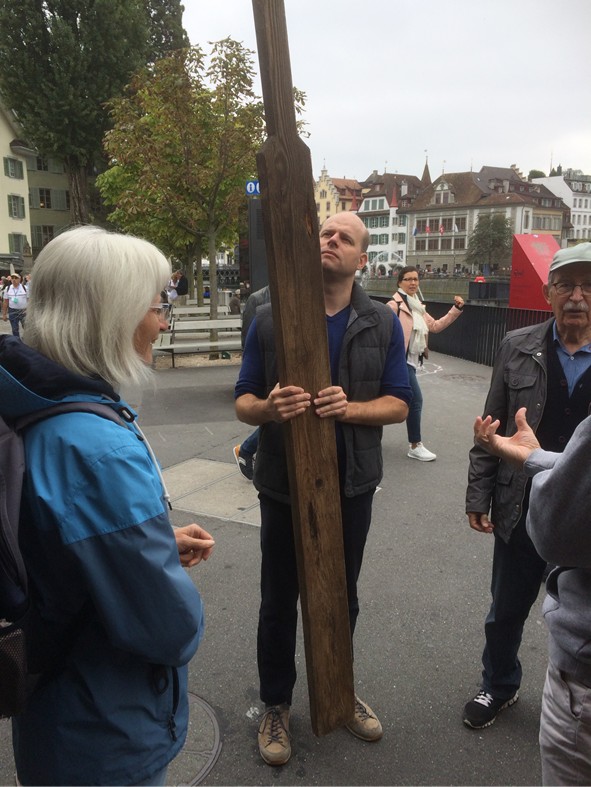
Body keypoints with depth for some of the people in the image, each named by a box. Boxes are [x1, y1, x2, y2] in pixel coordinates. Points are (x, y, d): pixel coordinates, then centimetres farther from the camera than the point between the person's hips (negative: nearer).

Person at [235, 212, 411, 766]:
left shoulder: (382, 324, -1)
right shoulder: (270, 319, -4)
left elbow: (398, 404, -3)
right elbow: (243, 402, -3)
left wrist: (349, 408, -23)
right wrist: (268, 408, -27)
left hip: (352, 484, 1)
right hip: (283, 484, -1)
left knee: (341, 595, 19)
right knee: (278, 600, 13)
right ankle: (276, 705, 36)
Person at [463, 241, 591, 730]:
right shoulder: (518, 347, -3)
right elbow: (492, 428, 1)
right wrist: (478, 496, 0)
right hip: (521, 514, 2)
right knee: (505, 612, 19)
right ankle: (499, 687, 46)